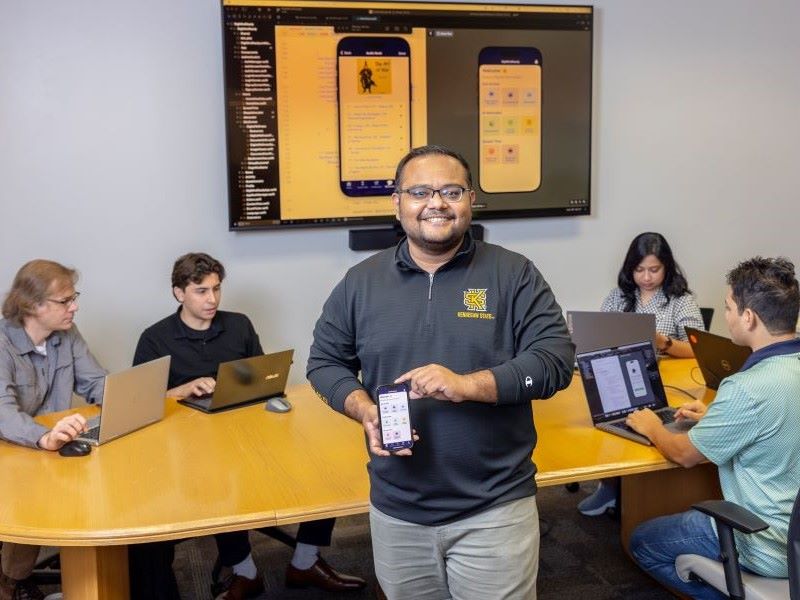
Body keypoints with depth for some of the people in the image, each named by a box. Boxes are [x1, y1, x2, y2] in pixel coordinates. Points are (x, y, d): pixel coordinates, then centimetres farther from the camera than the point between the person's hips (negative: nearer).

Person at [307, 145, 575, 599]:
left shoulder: (514, 274, -4)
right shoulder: (361, 281, 3)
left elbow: (557, 358, -10)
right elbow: (325, 361, 9)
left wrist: (467, 385, -24)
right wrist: (366, 411, -11)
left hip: (495, 510, -2)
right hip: (396, 512, 3)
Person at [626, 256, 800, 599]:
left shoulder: (748, 389, -28)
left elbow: (685, 455, -13)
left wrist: (651, 428, 6)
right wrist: (715, 418, 16)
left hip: (772, 548, -8)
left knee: (642, 542, 10)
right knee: (697, 514, 29)